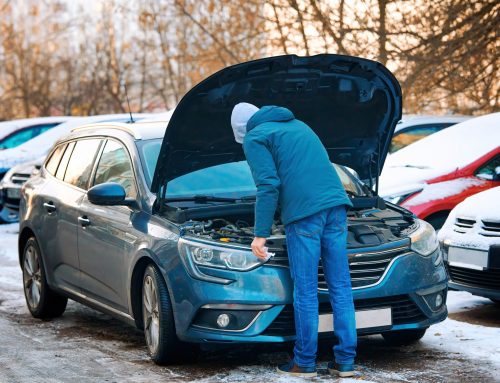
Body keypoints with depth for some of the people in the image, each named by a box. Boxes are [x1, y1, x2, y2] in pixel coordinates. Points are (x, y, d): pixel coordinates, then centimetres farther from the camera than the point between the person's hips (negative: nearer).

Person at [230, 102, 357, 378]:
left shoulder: (254, 138, 6)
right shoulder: (297, 125, 29)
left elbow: (268, 186, -5)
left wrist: (261, 234, -2)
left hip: (304, 212, -7)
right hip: (336, 204, 7)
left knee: (305, 290, 0)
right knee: (341, 286, 7)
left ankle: (305, 362, 7)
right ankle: (345, 360, 9)